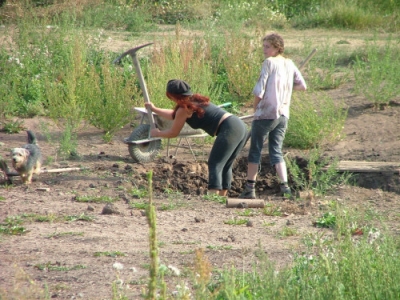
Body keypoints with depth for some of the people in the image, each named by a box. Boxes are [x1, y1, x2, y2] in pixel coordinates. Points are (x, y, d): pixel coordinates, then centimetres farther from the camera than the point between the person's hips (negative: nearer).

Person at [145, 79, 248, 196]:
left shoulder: (184, 109, -2)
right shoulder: (195, 100, 25)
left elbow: (173, 133, 11)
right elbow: (174, 115, 43)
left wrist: (157, 133, 29)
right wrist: (154, 109, 53)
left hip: (229, 129, -9)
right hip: (241, 126, 9)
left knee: (214, 165, -12)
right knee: (225, 167, 17)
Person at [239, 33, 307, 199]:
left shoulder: (269, 63, -10)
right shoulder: (289, 64, 8)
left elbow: (259, 90, -15)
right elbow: (302, 86, 11)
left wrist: (255, 106, 1)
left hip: (266, 114, -6)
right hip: (283, 115, 6)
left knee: (255, 151, 3)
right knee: (276, 151, 11)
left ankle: (250, 189, 2)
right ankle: (285, 186, -3)